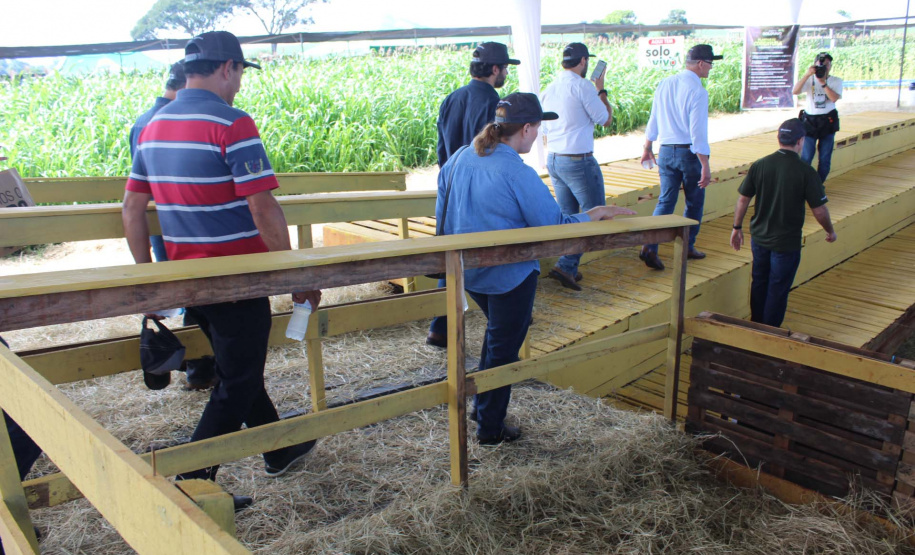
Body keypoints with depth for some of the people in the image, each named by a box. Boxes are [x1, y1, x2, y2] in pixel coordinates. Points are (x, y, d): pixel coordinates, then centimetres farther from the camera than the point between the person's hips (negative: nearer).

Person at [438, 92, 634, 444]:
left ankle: (482, 406, 40)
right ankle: (490, 428, 25)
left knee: (497, 332, 29)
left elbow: (442, 215, 8)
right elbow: (556, 228, -17)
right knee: (503, 348, 11)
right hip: (508, 276, -7)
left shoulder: (459, 159, -2)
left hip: (467, 271, 7)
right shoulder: (519, 175, -24)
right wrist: (597, 214, -4)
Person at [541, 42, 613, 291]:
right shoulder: (582, 86, -12)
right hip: (578, 161, -8)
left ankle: (570, 269, 18)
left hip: (553, 160, 8)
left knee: (567, 216, 16)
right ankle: (566, 265, -9)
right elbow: (606, 119, -4)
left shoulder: (549, 90, 11)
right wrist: (601, 89, 8)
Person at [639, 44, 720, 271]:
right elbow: (698, 132, -20)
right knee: (694, 202, 13)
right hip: (689, 152, -5)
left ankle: (650, 247, -8)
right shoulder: (697, 91, -16)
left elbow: (653, 120, 12)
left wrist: (647, 148, 23)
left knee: (666, 200, 7)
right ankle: (687, 248, 22)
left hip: (666, 151, 5)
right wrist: (705, 166, -17)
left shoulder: (665, 84, 5)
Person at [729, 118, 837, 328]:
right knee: (778, 289, 8)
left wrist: (737, 227, 12)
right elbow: (819, 210, -10)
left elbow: (742, 200, 0)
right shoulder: (805, 171, -16)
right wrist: (830, 231, 8)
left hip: (759, 237, 4)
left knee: (759, 283, 19)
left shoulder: (759, 165, -5)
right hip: (787, 242, -4)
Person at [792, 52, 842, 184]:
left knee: (825, 158, 4)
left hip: (828, 121, 1)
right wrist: (807, 74, -22)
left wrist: (823, 83, -19)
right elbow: (795, 91, -15)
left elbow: (834, 98, -15)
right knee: (806, 157, -7)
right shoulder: (809, 80, 3)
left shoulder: (836, 81, 2)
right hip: (810, 121, -1)